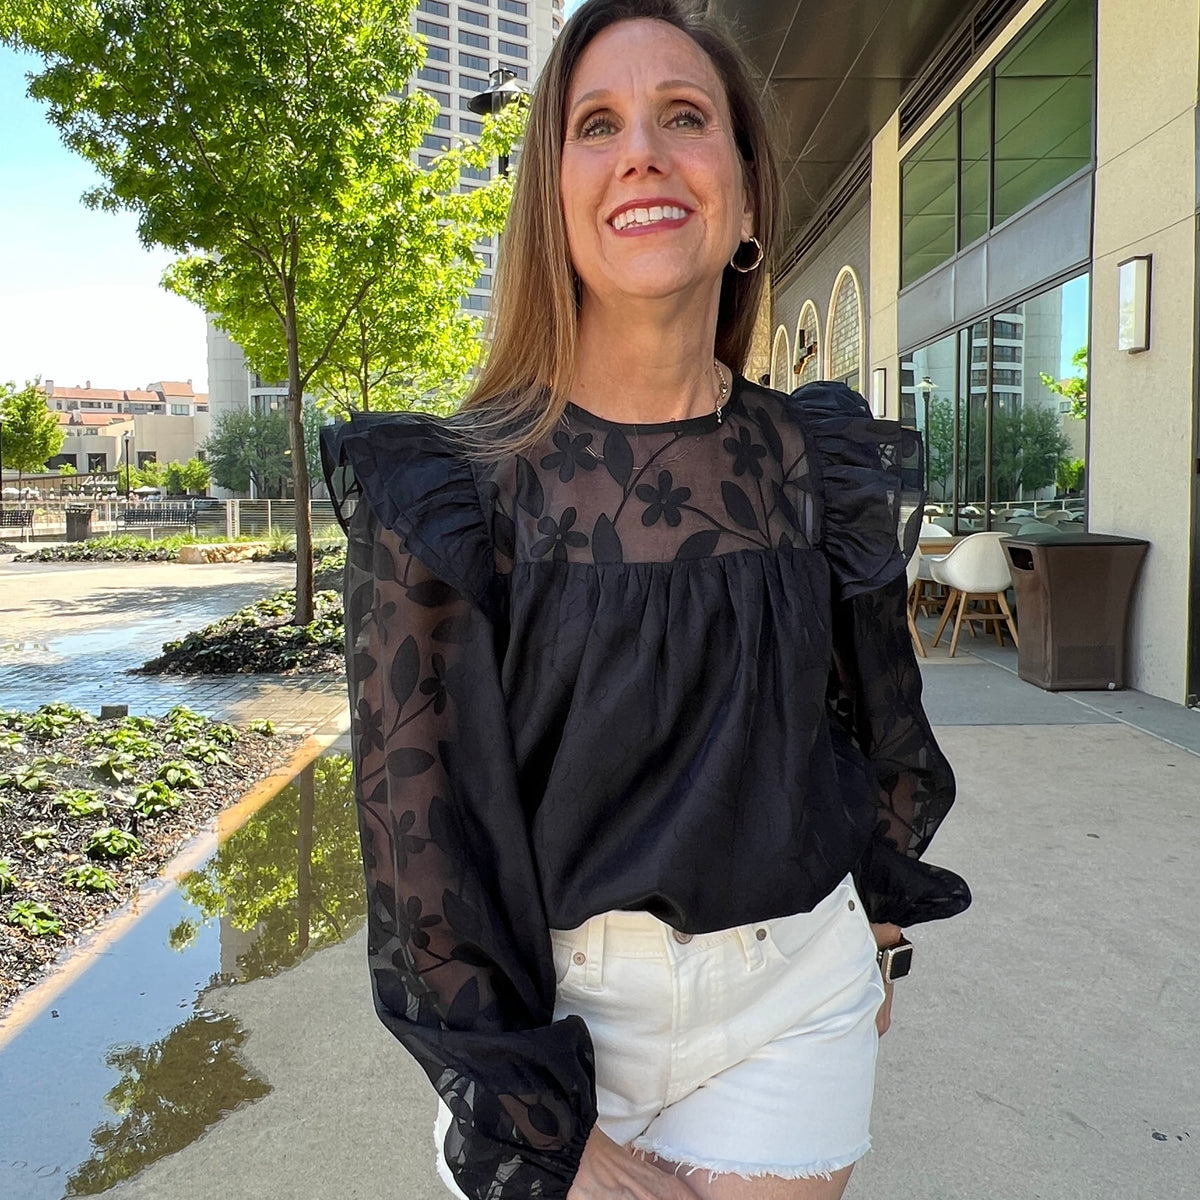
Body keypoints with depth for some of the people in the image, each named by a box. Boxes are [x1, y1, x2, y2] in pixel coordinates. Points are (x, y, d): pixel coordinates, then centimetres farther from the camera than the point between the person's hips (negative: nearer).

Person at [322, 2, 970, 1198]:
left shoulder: (822, 463, -3)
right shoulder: (448, 490, -13)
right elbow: (417, 818, -12)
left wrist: (878, 916, 19)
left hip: (791, 993, 2)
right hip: (550, 1001, -2)